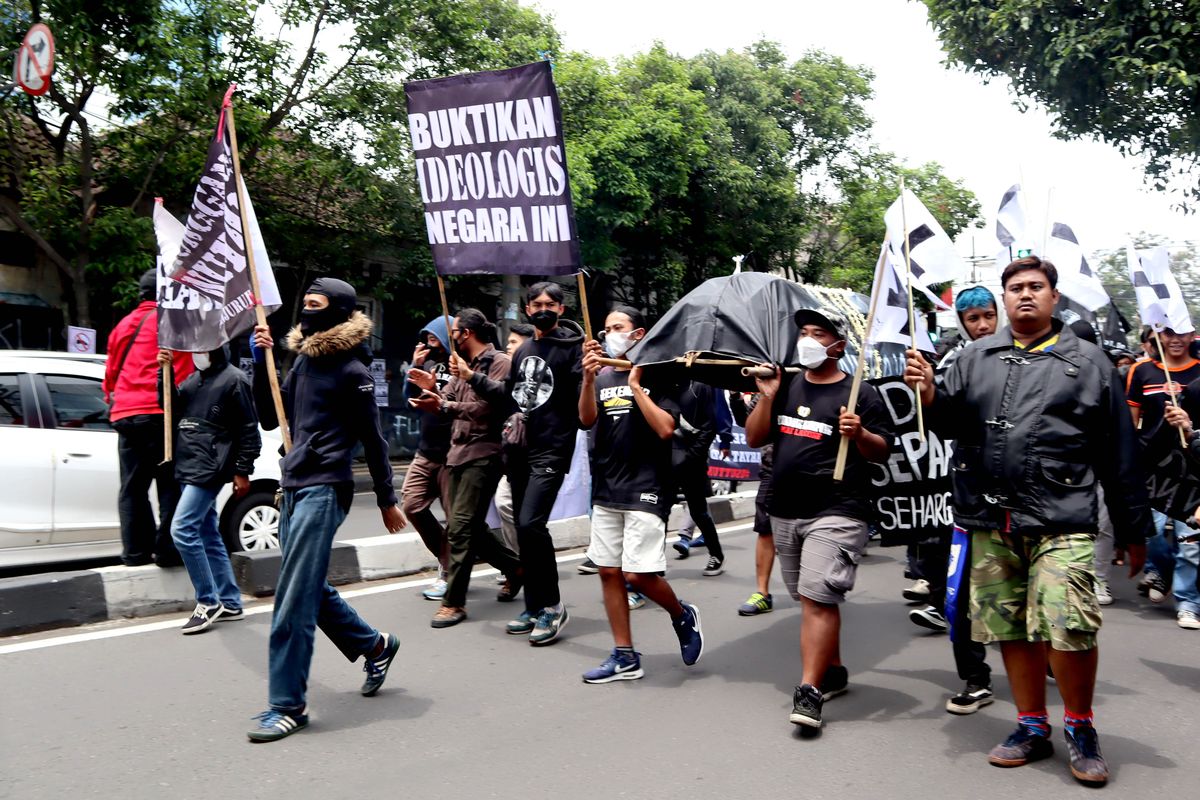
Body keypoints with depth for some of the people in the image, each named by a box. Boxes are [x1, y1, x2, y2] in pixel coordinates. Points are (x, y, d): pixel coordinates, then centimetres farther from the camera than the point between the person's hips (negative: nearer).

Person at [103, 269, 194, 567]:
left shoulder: (124, 325, 20)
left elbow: (111, 372, 25)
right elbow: (186, 372, -6)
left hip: (125, 415, 6)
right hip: (161, 414, -6)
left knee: (132, 487, 10)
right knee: (170, 485, -2)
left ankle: (135, 551, 10)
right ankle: (167, 549, -5)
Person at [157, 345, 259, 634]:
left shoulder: (234, 379, -6)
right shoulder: (193, 378, 18)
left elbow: (249, 429, -8)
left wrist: (242, 471, -11)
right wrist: (165, 372, 6)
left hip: (210, 469, -9)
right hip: (189, 468, 9)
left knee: (182, 529, -16)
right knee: (208, 535, 10)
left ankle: (208, 602, -6)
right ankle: (230, 603, 18)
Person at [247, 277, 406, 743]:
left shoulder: (350, 370, -9)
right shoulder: (304, 359, 14)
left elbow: (372, 439, -7)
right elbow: (270, 419, 15)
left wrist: (386, 500, -3)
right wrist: (261, 362, 4)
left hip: (324, 490, -9)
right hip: (294, 487, 9)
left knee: (294, 601, -8)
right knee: (310, 590, 16)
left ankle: (287, 705, 2)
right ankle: (374, 646, 35)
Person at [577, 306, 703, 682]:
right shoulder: (603, 377, 12)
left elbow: (665, 428, -15)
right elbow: (586, 420, -4)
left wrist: (635, 386, -14)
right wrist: (589, 378, -17)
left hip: (646, 489, -6)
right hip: (606, 491, 6)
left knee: (638, 574, -11)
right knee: (609, 572, 6)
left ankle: (683, 616, 19)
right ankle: (625, 658, 16)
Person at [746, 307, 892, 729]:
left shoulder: (860, 393, -2)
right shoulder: (787, 386, 12)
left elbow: (882, 451, -1)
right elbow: (754, 439, 9)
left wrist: (860, 434, -21)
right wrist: (767, 397, -4)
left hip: (836, 514, -6)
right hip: (785, 512, 6)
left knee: (819, 599, -13)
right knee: (811, 599, 15)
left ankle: (809, 691, -11)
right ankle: (833, 671, 31)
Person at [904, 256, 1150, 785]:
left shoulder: (1087, 361, 6)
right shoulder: (976, 358, 13)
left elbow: (1118, 455, 7)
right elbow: (951, 422, 8)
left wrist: (1133, 531, 7)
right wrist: (930, 394, -15)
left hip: (1060, 522, -3)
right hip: (991, 522, 3)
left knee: (1069, 629, -12)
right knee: (1012, 629, 10)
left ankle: (1080, 727, 14)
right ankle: (1033, 728, 28)